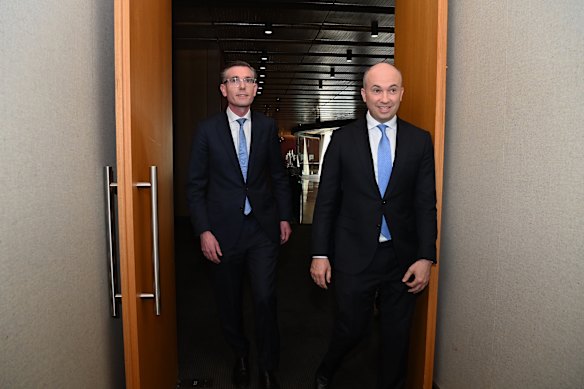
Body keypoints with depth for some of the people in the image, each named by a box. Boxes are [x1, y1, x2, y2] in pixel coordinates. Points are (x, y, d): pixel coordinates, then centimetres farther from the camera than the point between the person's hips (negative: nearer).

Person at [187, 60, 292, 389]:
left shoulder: (268, 127, 3)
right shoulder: (208, 129, -1)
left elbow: (279, 176, 10)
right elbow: (196, 185, -1)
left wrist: (284, 217, 7)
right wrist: (204, 231, -7)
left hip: (263, 228, 0)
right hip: (224, 230, 0)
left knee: (265, 299, -2)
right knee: (230, 302, 14)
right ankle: (241, 356, 40)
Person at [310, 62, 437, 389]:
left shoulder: (420, 141, 1)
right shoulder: (343, 139, -2)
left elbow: (426, 204, 0)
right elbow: (326, 201, -2)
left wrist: (426, 257, -7)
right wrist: (320, 254, -4)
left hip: (403, 257, 2)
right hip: (354, 255, -1)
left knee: (397, 335, 15)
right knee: (351, 328, 13)